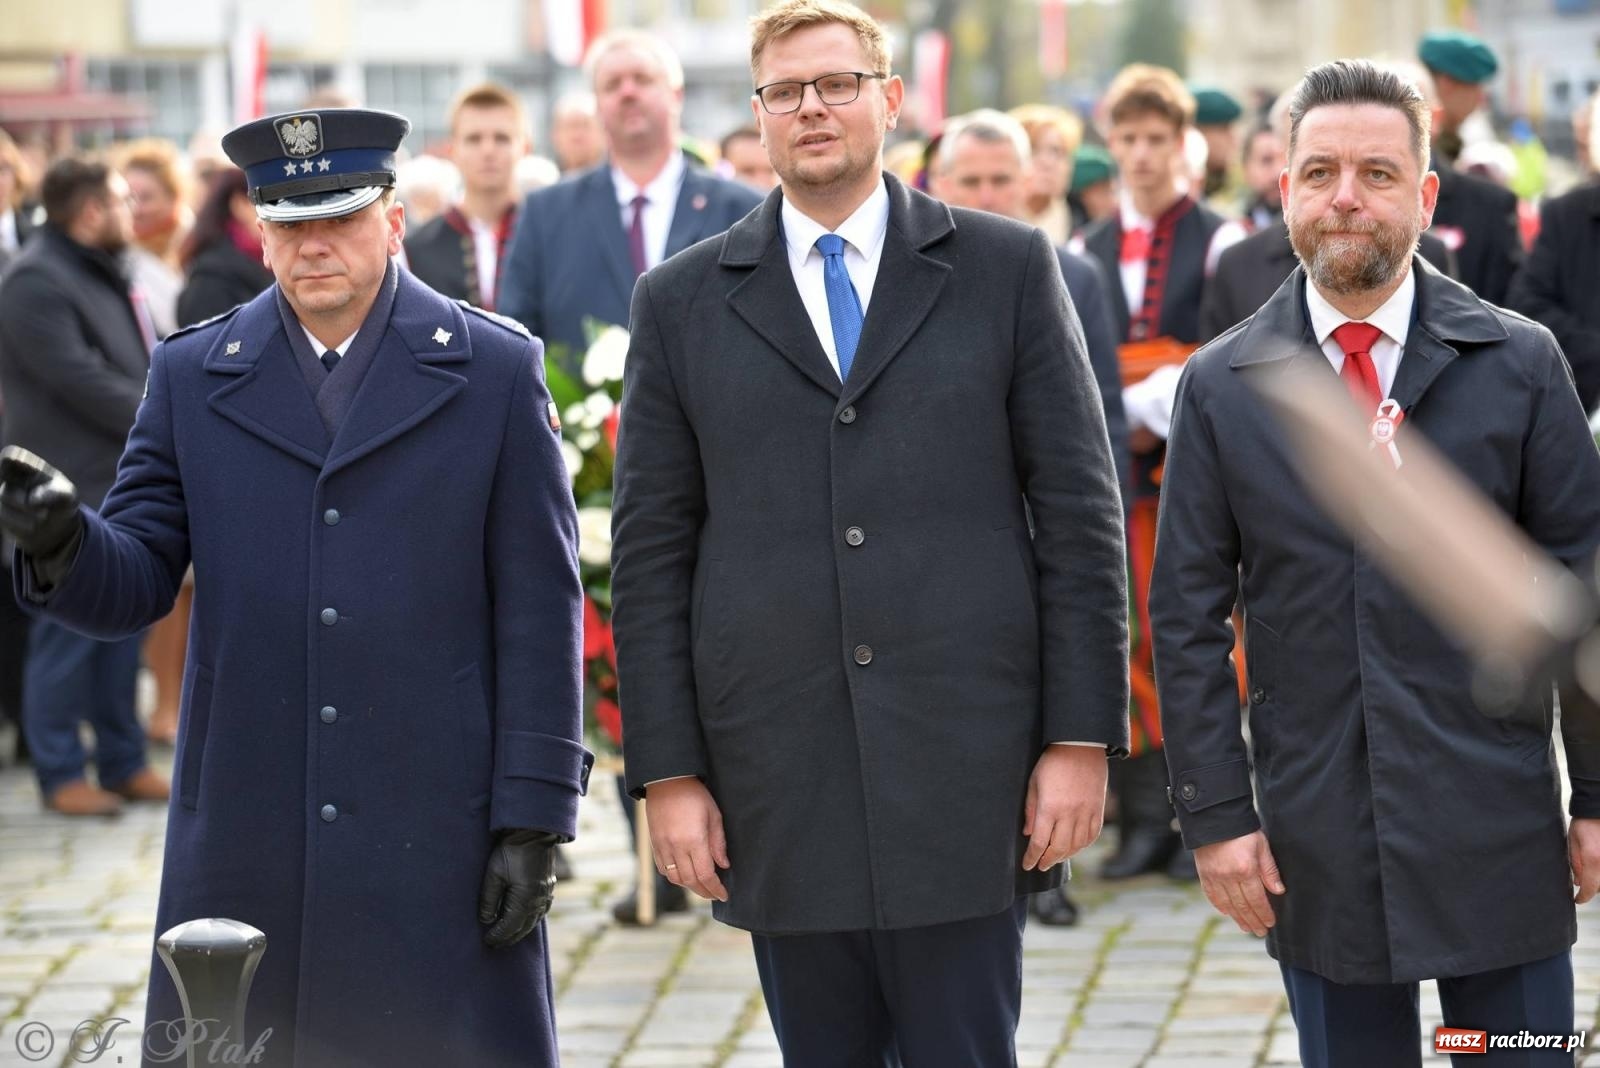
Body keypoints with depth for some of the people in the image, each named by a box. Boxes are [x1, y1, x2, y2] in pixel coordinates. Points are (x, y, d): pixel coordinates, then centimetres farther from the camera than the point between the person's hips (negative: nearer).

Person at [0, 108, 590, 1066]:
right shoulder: (192, 378, 9)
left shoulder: (495, 370, 3)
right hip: (244, 850, 2)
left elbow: (539, 609, 1)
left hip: (437, 839, -2)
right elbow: (135, 586, 5)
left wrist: (535, 816, -4)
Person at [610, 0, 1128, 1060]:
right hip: (778, 788, 1)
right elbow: (652, 553, 7)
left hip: (964, 768, -1)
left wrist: (1083, 736, -3)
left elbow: (1081, 516, 3)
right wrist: (669, 773, 1)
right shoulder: (682, 302, 8)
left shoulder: (1007, 269, 5)